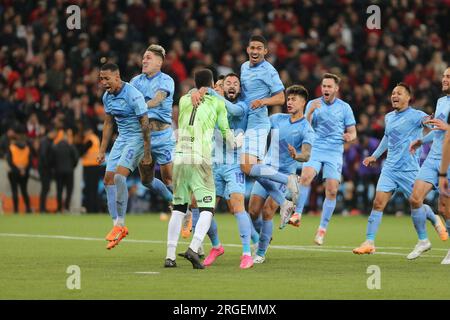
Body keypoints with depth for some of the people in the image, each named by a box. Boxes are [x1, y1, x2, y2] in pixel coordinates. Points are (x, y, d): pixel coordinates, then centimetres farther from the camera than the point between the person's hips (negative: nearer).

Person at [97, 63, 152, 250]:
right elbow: (108, 124, 17)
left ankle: (120, 224, -16)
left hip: (137, 138, -8)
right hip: (121, 139, 8)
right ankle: (117, 227, 5)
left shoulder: (133, 95, -20)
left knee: (119, 176, -23)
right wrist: (102, 150, 15)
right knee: (109, 179, -1)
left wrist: (147, 152, -18)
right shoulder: (107, 97, 5)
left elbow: (145, 124, -18)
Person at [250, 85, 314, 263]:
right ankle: (264, 238, 27)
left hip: (284, 174, -5)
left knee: (267, 212, -15)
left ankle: (261, 253, -3)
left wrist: (296, 156, -43)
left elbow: (306, 155, -22)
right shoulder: (277, 119, 7)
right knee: (253, 211, -2)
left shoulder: (306, 129, -8)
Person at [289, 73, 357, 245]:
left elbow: (352, 132, 11)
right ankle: (297, 214, -25)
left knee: (332, 191, -7)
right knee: (306, 176, -28)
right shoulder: (313, 104, 7)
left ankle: (322, 229, 3)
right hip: (315, 149, 0)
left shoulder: (345, 107, 7)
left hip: (335, 153, 0)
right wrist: (310, 112, -15)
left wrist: (349, 137, -13)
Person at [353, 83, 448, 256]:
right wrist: (375, 156, 32)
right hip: (390, 168, 5)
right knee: (378, 203, -8)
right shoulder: (389, 117, 13)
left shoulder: (415, 115, -7)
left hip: (409, 169, -5)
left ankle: (435, 220, 39)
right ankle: (369, 243, -7)